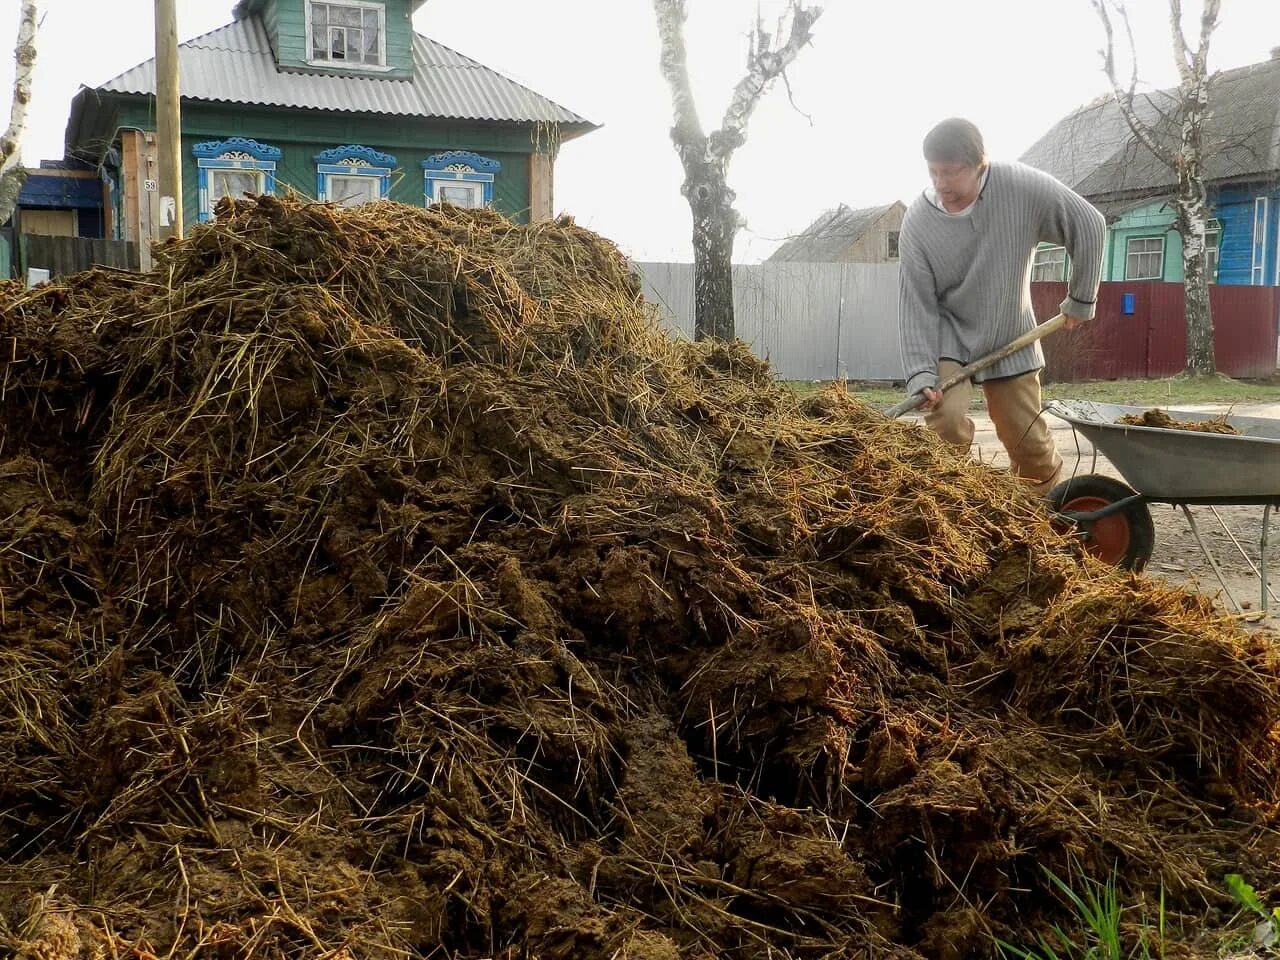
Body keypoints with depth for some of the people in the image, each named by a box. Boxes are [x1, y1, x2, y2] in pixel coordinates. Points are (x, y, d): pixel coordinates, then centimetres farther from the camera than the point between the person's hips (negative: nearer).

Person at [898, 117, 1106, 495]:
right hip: (949, 337, -1)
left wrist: (1081, 300, 0)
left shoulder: (1024, 187, -19)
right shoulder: (917, 223, -18)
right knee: (945, 421, -24)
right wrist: (921, 374, -23)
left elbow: (1088, 226, -8)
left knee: (1030, 444, 5)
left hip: (1011, 341, 1)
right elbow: (917, 306, -16)